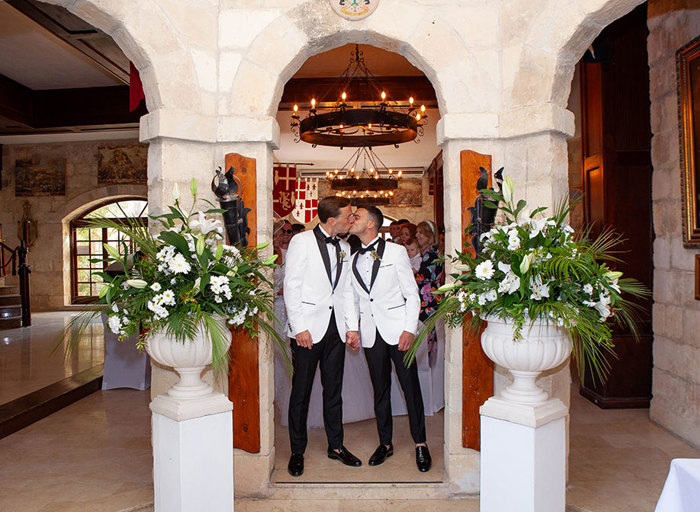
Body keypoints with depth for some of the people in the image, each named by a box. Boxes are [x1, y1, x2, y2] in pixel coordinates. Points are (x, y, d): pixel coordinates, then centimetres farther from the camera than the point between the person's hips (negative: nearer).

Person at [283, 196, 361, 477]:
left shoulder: (344, 247, 12)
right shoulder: (302, 241, -6)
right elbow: (291, 286, -9)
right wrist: (299, 327, -14)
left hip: (335, 327, 5)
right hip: (308, 327, -5)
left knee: (334, 389, 13)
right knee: (301, 391, 4)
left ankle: (336, 445, 27)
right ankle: (297, 451, 19)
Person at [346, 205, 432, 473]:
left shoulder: (396, 251, 0)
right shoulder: (353, 259, 12)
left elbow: (412, 293, -1)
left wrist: (409, 329, -10)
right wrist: (352, 327, 5)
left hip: (397, 329, -3)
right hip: (370, 333, 4)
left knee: (410, 386, 0)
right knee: (380, 389, 9)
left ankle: (420, 444, 14)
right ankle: (385, 443, 22)